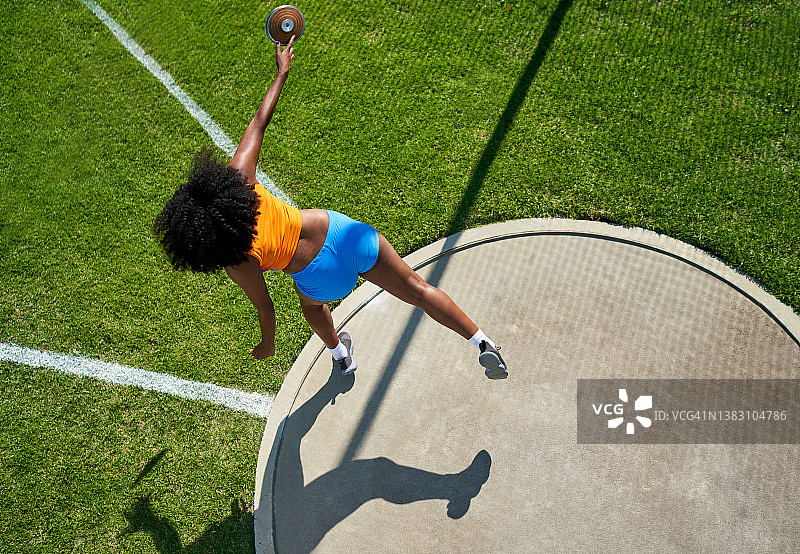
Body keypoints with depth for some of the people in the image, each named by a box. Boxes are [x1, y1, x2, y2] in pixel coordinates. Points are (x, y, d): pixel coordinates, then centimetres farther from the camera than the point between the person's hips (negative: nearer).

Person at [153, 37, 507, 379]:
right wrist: (282, 73, 10)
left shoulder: (238, 265, -20)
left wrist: (267, 346, 11)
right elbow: (258, 124, -3)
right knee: (418, 291, 12)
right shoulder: (237, 178, -15)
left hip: (324, 279, -1)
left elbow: (265, 309, -8)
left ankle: (341, 356, 63)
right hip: (343, 234, 1)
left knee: (311, 303, 37)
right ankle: (484, 345, 17)